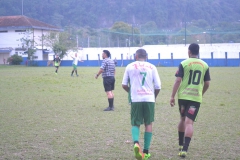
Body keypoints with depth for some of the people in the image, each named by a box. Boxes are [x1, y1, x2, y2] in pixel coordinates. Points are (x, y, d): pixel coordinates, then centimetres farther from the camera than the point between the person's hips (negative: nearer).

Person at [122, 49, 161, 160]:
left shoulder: (130, 66, 6)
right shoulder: (152, 67, 6)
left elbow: (124, 85, 8)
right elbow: (158, 87, 3)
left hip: (135, 99, 0)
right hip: (149, 99, 0)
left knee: (135, 124, 10)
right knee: (148, 124, 14)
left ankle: (136, 142, -20)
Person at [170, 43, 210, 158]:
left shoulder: (184, 64, -2)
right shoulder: (204, 65, 5)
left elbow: (178, 81, -7)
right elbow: (207, 84, 8)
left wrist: (172, 96, -3)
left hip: (183, 96, 0)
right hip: (196, 97, 0)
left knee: (183, 119, 20)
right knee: (189, 122, -5)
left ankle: (181, 145, 32)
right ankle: (184, 149, -18)